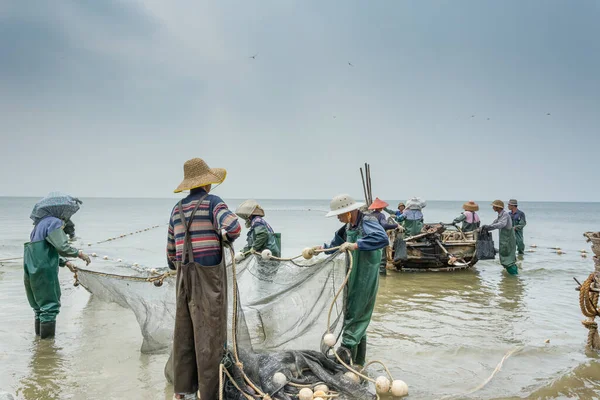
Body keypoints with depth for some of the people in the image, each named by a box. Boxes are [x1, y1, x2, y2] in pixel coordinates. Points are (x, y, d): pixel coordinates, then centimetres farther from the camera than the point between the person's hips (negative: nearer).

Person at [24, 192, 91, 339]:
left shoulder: (41, 223, 20)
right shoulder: (54, 222, -11)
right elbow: (61, 246, -20)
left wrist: (64, 262, 24)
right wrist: (79, 253, -6)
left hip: (32, 273, 9)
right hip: (45, 272, -9)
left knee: (40, 305, 17)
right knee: (51, 305, -3)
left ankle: (39, 335, 25)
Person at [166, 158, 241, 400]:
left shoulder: (177, 209, 11)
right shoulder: (213, 203, -7)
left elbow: (171, 248, 15)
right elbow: (233, 227, -24)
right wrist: (226, 238, -3)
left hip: (185, 276, 6)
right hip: (208, 274, -6)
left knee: (184, 332, 13)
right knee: (209, 334, 0)